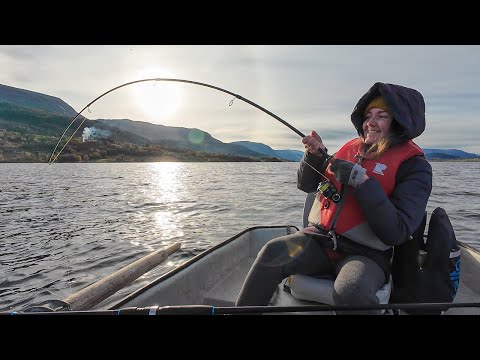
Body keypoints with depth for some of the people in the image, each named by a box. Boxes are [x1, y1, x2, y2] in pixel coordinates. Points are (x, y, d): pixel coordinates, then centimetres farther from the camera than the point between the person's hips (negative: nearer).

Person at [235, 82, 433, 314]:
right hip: (319, 239, 4)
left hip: (366, 254, -3)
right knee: (274, 253, -23)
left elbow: (397, 233, -15)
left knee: (350, 291, -35)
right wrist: (314, 156, -5)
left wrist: (361, 181, -20)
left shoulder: (414, 166, -2)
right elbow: (306, 185, 15)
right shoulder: (351, 148, 11)